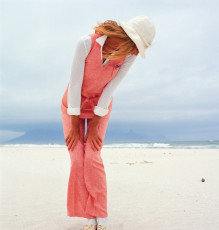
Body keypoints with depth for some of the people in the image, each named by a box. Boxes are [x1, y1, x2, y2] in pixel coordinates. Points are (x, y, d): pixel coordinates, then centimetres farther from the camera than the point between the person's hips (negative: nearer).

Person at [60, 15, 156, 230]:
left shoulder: (129, 54, -19)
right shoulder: (85, 43, -30)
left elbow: (110, 88, -18)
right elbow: (75, 83, -25)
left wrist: (95, 126, -16)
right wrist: (74, 126, -20)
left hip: (100, 105, 1)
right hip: (73, 104, -1)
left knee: (92, 157, -14)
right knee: (77, 159, -10)